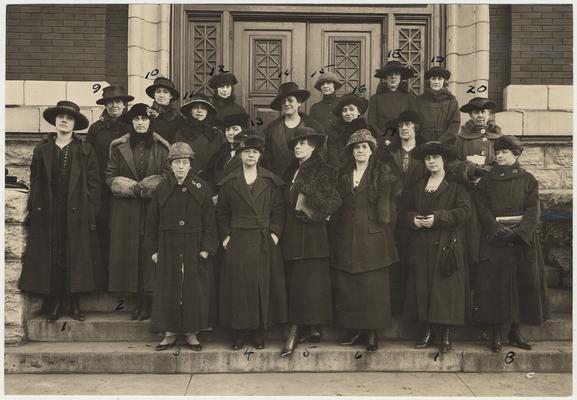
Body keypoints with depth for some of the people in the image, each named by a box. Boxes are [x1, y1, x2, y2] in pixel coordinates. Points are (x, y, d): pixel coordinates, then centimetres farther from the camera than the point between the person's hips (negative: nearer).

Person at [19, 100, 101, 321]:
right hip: (47, 214, 2)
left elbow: (94, 184, 0)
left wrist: (92, 214, -6)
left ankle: (72, 302, 13)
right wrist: (32, 210, 2)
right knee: (49, 258, 4)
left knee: (75, 258, 3)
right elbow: (34, 182, 8)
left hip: (76, 214, -1)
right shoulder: (42, 149, 9)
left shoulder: (85, 150, 3)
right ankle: (53, 303, 14)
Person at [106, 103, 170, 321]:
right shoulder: (119, 147, 8)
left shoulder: (161, 148, 5)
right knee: (129, 253, 1)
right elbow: (110, 176, 5)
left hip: (153, 208, -1)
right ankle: (139, 301, 11)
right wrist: (132, 188, -9)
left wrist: (143, 187, -11)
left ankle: (147, 301, 6)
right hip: (125, 211, 1)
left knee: (150, 253, -2)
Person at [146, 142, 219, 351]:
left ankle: (191, 332, 15)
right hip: (168, 248, 1)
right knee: (168, 289, 4)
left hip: (194, 247, -1)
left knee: (193, 289, 3)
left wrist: (207, 247, -7)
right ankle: (170, 332, 16)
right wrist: (154, 249, 2)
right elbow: (152, 222, 6)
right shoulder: (161, 189, 3)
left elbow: (209, 221, 0)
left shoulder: (200, 188, 0)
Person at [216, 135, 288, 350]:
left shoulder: (271, 182, 6)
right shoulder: (229, 183, 6)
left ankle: (259, 332, 13)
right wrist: (225, 236, -2)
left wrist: (275, 233, -5)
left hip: (264, 242, 0)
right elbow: (222, 213, 8)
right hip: (238, 242, 0)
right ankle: (240, 331, 12)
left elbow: (278, 210, 5)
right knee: (238, 287, 1)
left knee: (263, 286, 2)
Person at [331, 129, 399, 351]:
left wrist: (386, 229, -9)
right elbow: (338, 205, 15)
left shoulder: (382, 173, 1)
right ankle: (356, 328, 14)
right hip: (347, 237, 4)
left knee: (373, 285, -2)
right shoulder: (344, 174, 14)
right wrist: (336, 230, 9)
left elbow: (388, 205, -2)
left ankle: (372, 331, 7)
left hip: (373, 237, -4)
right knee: (346, 284, 3)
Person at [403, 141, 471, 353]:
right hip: (422, 246, 5)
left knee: (446, 287, -4)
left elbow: (464, 211, -11)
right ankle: (428, 331, 15)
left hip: (446, 245, -5)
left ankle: (446, 335, 4)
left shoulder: (455, 186, -1)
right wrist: (414, 219, -4)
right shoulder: (418, 186, 16)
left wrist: (437, 218, -17)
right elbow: (408, 210, 19)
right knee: (423, 286, 5)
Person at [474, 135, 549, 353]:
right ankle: (496, 334, 4)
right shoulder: (486, 181, 8)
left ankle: (515, 331, 15)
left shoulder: (527, 180, 6)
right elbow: (483, 210, -1)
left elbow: (533, 212, -2)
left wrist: (518, 233, -16)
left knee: (523, 284, 3)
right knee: (496, 285, -3)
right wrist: (499, 230, -15)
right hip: (495, 240, -1)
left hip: (523, 239, 1)